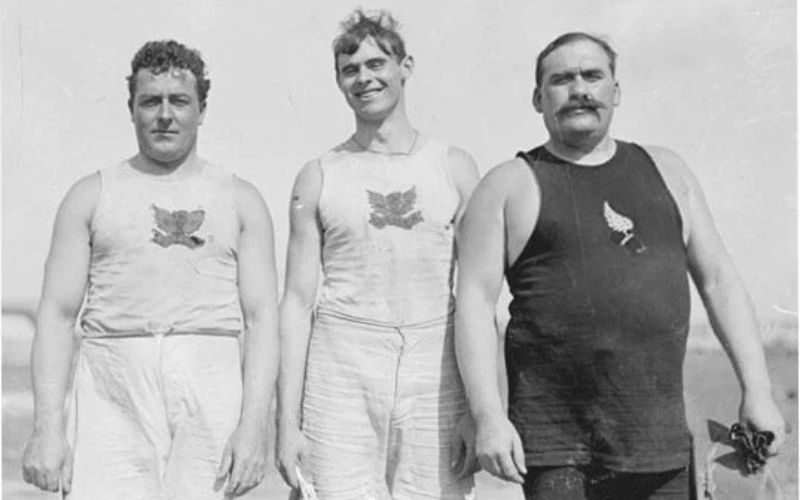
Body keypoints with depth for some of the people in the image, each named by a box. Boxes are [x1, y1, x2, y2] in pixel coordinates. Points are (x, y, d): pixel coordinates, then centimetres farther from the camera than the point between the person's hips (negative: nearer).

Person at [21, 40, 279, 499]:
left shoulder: (241, 200, 11)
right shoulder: (92, 195, 12)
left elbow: (262, 316, 4)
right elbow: (57, 312, 6)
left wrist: (255, 424, -8)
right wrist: (48, 426, -5)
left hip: (211, 393, 0)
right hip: (113, 392, 0)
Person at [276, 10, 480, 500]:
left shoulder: (454, 167, 9)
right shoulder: (318, 177, 8)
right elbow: (297, 301, 5)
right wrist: (288, 421, -1)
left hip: (434, 378, 1)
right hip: (340, 380, 0)